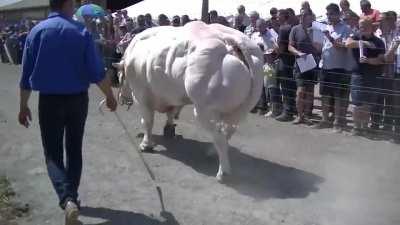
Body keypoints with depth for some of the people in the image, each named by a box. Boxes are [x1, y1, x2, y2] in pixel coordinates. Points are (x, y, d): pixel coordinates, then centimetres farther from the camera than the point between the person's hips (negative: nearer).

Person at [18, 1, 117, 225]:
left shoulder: (36, 32, -1)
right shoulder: (81, 31, -6)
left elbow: (26, 75, 2)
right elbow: (97, 72, -9)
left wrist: (23, 106, 12)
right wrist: (110, 96, 5)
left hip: (49, 100, 0)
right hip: (78, 99, 0)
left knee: (53, 153, 6)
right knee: (75, 149, 16)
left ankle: (68, 199, -14)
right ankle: (72, 196, 25)